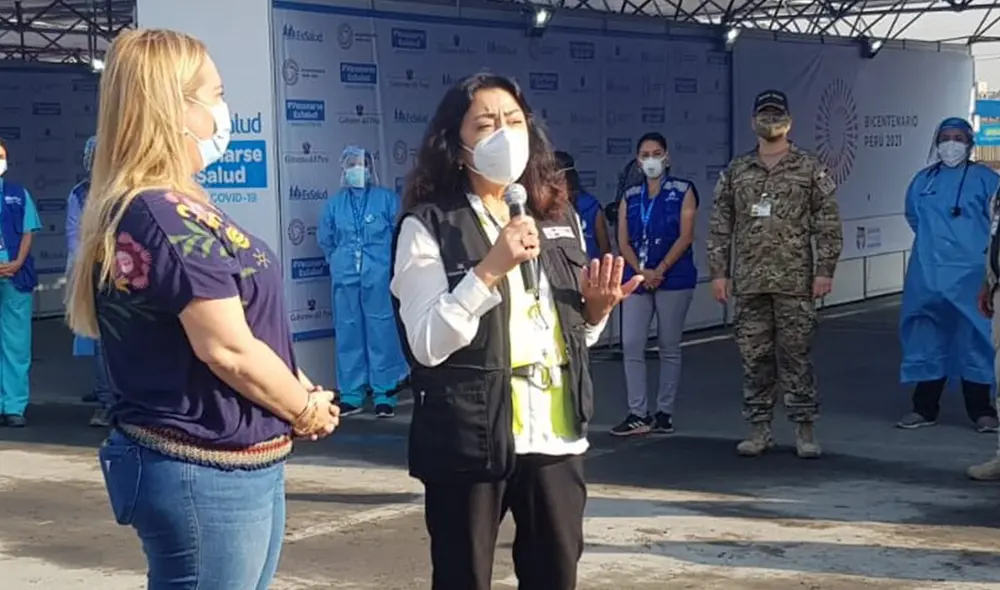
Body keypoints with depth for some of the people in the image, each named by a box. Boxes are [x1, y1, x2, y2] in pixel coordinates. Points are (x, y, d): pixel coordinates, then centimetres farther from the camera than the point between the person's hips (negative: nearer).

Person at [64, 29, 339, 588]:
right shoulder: (170, 218, -20)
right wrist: (305, 408, -5)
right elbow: (229, 350, -22)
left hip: (228, 465, 10)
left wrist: (296, 393, 5)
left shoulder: (130, 211, 11)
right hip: (207, 474, -10)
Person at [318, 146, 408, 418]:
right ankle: (351, 394, 13)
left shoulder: (387, 198, 0)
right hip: (345, 277, 3)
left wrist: (385, 261, 2)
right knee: (348, 334, 6)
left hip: (380, 277, -3)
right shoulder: (335, 203, 9)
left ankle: (384, 394, 4)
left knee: (382, 332, -2)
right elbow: (325, 239, 18)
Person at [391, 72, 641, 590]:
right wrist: (490, 269, -23)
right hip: (470, 439, -5)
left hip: (555, 434, 5)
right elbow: (427, 344, -17)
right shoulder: (428, 226, -8)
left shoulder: (558, 217, 10)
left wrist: (596, 309, -2)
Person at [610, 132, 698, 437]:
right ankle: (638, 414, 1)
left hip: (673, 279, -3)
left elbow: (685, 236, -7)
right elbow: (623, 242, 5)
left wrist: (659, 271, -15)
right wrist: (641, 272, -11)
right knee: (631, 347, -4)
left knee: (669, 347, 2)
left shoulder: (682, 191, 2)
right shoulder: (630, 197, 12)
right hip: (636, 279, 3)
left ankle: (664, 412, 10)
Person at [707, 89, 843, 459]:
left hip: (794, 281, -3)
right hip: (749, 282, 3)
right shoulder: (735, 172, 10)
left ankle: (804, 429, 7)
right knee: (754, 356, 6)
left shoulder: (810, 170, 3)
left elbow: (827, 224, 0)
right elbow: (720, 226, 10)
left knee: (795, 355, -1)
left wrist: (824, 270, -7)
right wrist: (718, 271, 4)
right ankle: (758, 428, 14)